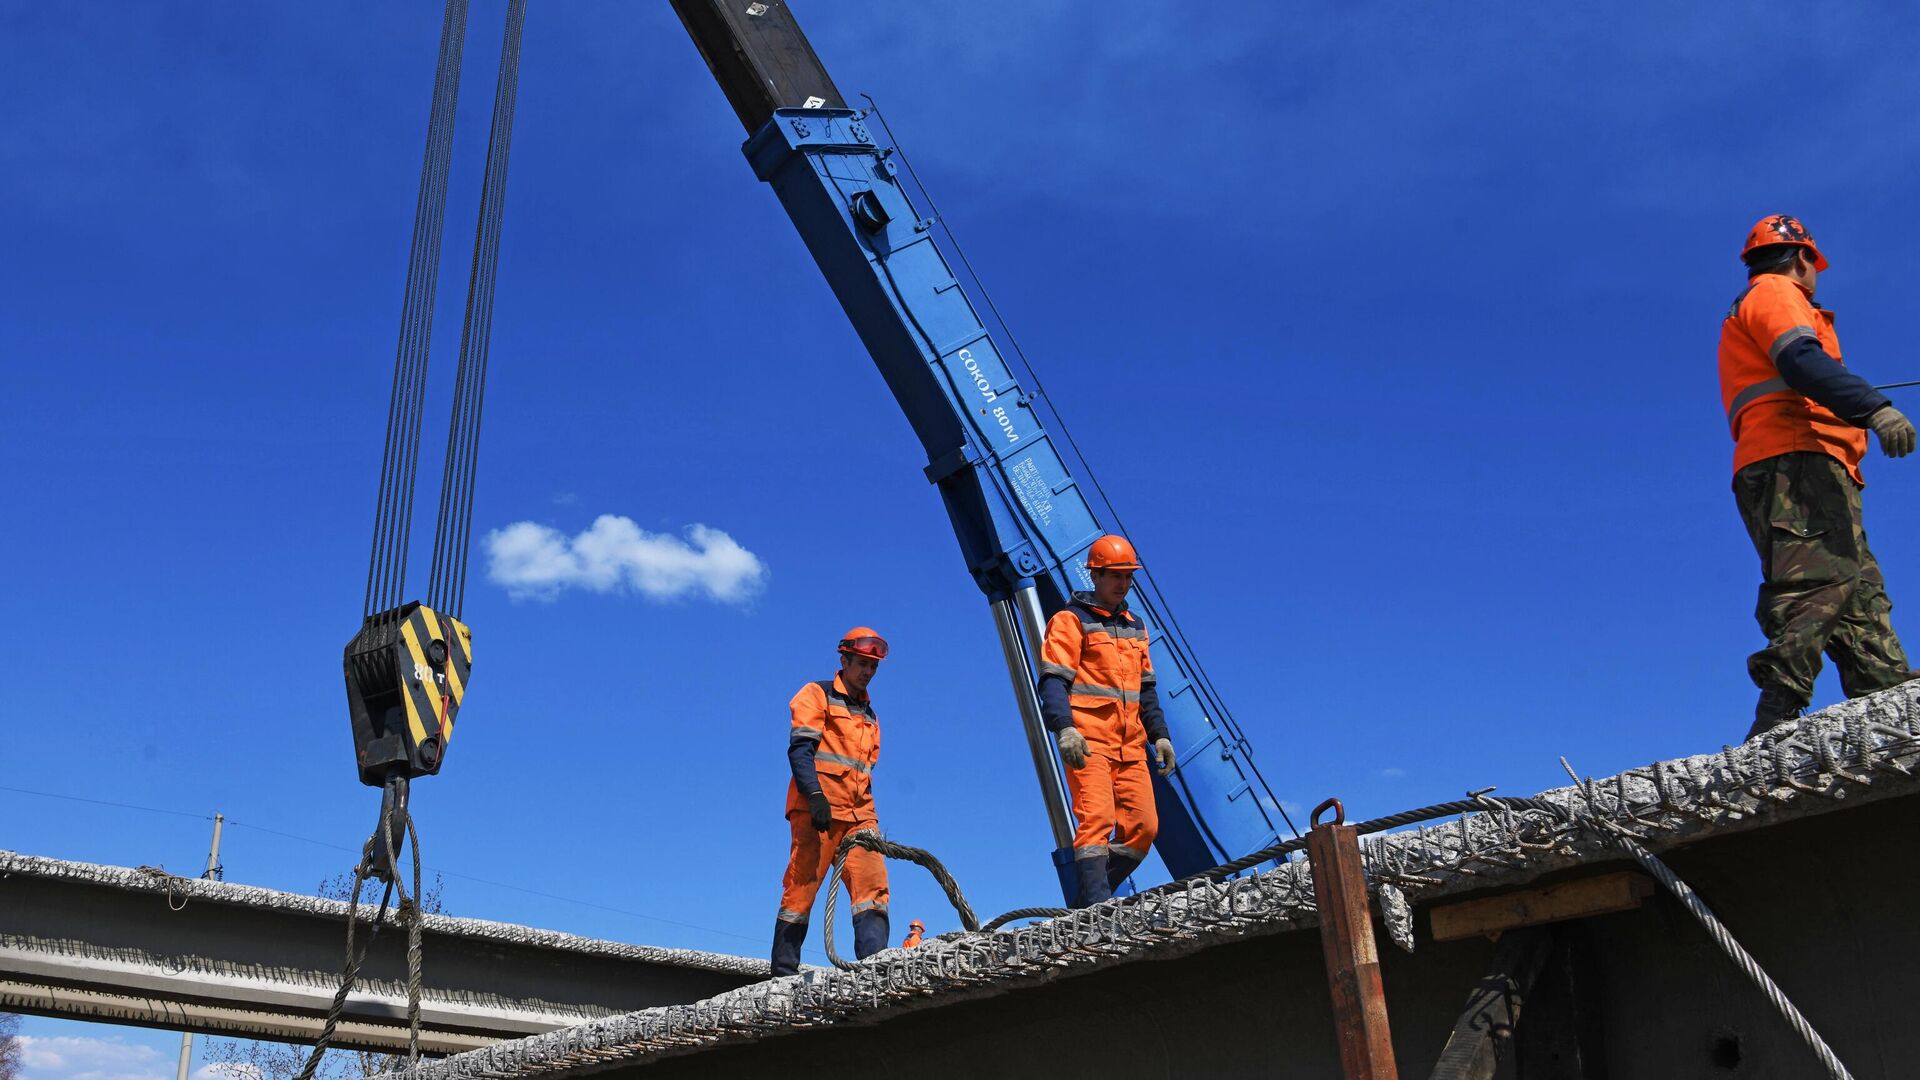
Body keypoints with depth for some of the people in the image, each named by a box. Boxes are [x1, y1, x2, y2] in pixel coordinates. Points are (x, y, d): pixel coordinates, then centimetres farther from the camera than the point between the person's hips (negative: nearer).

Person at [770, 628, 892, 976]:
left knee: (873, 886, -11)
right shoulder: (817, 694, 6)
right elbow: (799, 748, -7)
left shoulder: (870, 717, 27)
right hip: (818, 808, -6)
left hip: (859, 815, 6)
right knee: (801, 889, -8)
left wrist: (870, 820, 19)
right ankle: (783, 974, -5)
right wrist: (815, 795, -21)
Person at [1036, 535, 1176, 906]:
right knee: (1097, 820, -17)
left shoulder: (1135, 627, 24)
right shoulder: (1071, 621, 2)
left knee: (1143, 827, -2)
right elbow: (1052, 680, -8)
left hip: (1130, 746, 7)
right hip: (1088, 743, -7)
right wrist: (1064, 727, -23)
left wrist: (1159, 734, 16)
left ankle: (1087, 902, 7)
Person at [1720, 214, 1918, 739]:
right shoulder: (1775, 292, 7)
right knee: (1821, 581, -25)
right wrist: (1874, 407, -25)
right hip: (1797, 458, -11)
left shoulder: (1747, 311, 36)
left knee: (1861, 593, 1)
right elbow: (1802, 360, -13)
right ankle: (1776, 723, -38)